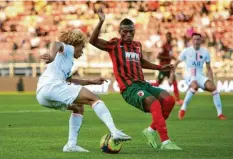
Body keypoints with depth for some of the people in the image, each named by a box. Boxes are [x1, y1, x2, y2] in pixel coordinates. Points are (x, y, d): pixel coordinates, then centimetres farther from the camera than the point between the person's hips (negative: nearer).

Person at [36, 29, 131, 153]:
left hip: (41, 95, 9)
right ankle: (114, 132, -24)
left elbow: (68, 80, 44)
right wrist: (52, 56, -36)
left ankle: (71, 144, 11)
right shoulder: (68, 48, 10)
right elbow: (56, 44, -13)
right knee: (93, 98, -8)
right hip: (52, 86, -9)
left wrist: (91, 82, 43)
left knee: (78, 107, 26)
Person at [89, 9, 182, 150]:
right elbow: (93, 41, -12)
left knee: (169, 100, -12)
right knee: (154, 103, -29)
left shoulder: (137, 45, 20)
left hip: (143, 84, 7)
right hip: (129, 88, -7)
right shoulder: (115, 45, 3)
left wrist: (160, 67, 37)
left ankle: (151, 130, 5)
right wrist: (101, 22, -23)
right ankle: (165, 142, -32)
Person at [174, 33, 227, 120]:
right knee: (195, 86, -37)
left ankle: (220, 113, -16)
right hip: (190, 76, -3)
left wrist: (211, 80, 2)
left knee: (213, 87, -24)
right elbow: (176, 64, 9)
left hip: (200, 76, 3)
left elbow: (209, 68, 12)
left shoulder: (205, 52, 3)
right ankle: (183, 109, -25)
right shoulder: (186, 51, -3)